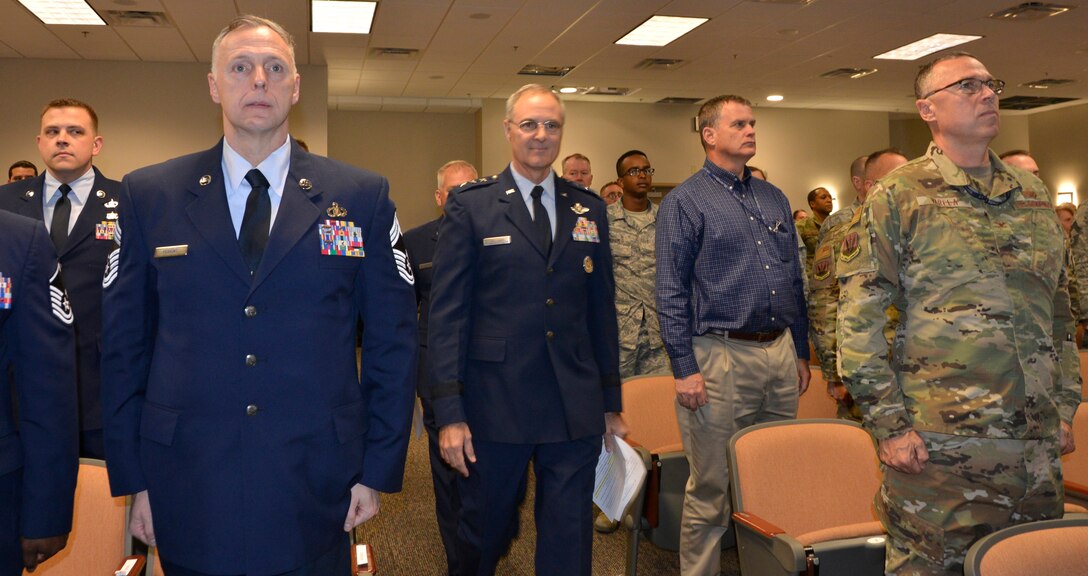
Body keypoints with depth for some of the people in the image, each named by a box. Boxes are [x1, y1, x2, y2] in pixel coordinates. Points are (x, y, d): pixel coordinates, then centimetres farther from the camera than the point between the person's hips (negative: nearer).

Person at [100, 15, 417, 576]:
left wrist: (378, 469, -1)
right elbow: (124, 345, 4)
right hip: (188, 492, 1)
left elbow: (392, 341, 0)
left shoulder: (362, 197, -1)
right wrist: (133, 477, 2)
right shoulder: (149, 195, 1)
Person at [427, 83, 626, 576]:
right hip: (494, 406, -2)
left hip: (576, 409, 3)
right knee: (485, 534, 16)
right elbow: (445, 312, -5)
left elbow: (602, 309, 11)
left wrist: (611, 401, 11)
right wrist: (449, 411, -10)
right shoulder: (469, 206, -1)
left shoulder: (589, 209, 9)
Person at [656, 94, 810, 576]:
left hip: (780, 351, 6)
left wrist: (801, 351, 15)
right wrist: (684, 369, -14)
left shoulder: (774, 198, 15)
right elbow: (671, 294, -8)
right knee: (711, 488, 2)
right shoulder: (684, 202, -4)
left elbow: (795, 279, 18)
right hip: (722, 356, -6)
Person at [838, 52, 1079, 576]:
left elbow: (1059, 308, 19)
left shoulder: (1034, 194, 13)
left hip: (1038, 443, 6)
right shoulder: (898, 197, -5)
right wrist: (888, 424, -13)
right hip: (939, 443, -5)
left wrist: (1065, 405, 14)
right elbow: (859, 320, -10)